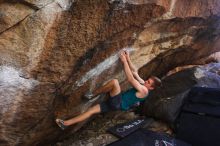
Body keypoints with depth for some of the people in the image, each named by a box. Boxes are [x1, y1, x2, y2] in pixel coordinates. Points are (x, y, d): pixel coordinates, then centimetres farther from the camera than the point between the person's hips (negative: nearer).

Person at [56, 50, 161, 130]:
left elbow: (130, 79, -24)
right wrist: (128, 59, 5)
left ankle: (93, 94, -9)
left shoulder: (144, 90, -16)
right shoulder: (142, 84, 10)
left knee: (114, 81, -29)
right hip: (116, 102, 9)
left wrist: (124, 61, -21)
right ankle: (65, 124, 3)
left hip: (119, 104, -9)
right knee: (92, 110, 0)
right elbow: (134, 72, 13)